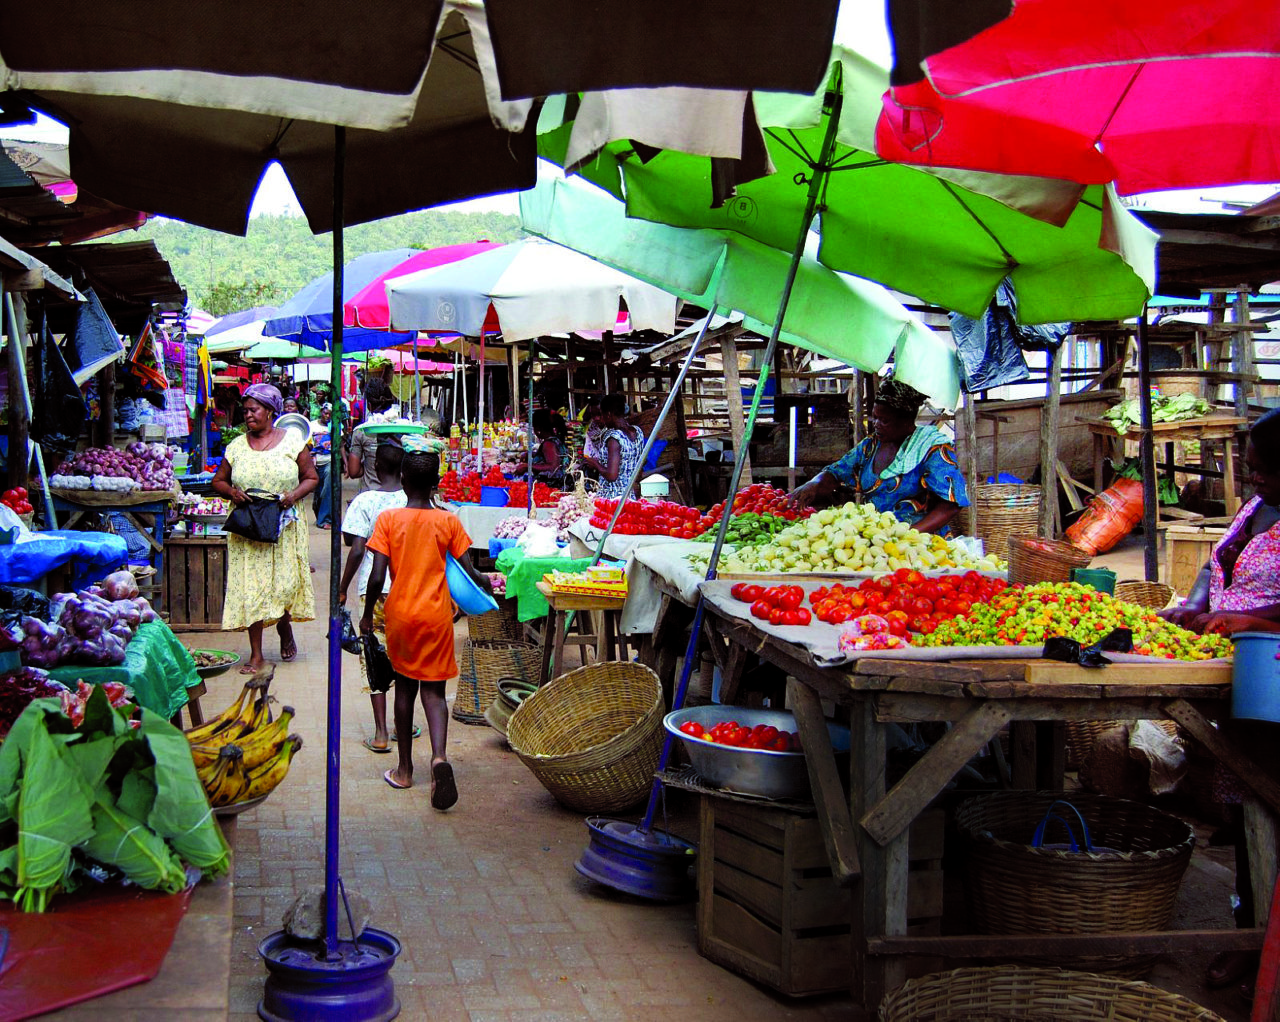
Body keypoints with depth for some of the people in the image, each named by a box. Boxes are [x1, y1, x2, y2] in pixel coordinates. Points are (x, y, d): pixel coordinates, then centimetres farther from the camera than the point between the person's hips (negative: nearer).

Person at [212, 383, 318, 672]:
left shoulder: (292, 441, 1)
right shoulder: (236, 446, 7)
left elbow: (311, 477, 5)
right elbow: (218, 481, 14)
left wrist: (294, 495, -14)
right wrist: (232, 492, -8)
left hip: (285, 528, -2)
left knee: (285, 583, -3)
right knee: (250, 586, -2)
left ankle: (285, 629, 30)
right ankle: (256, 654, 5)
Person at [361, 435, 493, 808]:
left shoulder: (388, 519, -7)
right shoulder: (448, 521, -5)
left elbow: (377, 577, -11)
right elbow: (469, 573, -2)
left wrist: (368, 612, 4)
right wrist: (485, 584, 20)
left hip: (400, 613, 0)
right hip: (436, 614, 0)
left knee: (405, 685, 14)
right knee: (433, 689, 4)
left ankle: (404, 769, 23)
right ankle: (439, 756, -22)